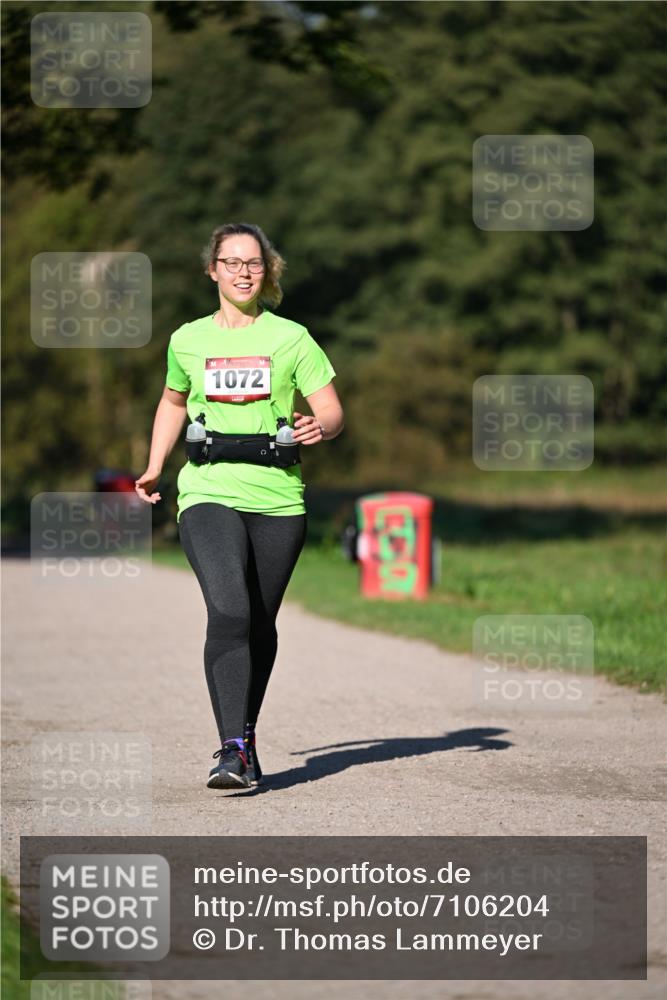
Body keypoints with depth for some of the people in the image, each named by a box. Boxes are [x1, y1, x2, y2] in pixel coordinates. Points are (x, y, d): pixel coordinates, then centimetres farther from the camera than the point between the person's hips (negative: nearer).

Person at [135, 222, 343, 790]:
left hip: (278, 501, 1)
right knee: (229, 613, -19)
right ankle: (233, 750, -25)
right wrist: (154, 468, 19)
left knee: (260, 625, 8)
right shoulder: (188, 341, 9)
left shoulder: (291, 338, 5)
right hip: (209, 494, -1)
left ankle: (246, 733, 29)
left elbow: (332, 412, 4)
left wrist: (319, 428, -19)